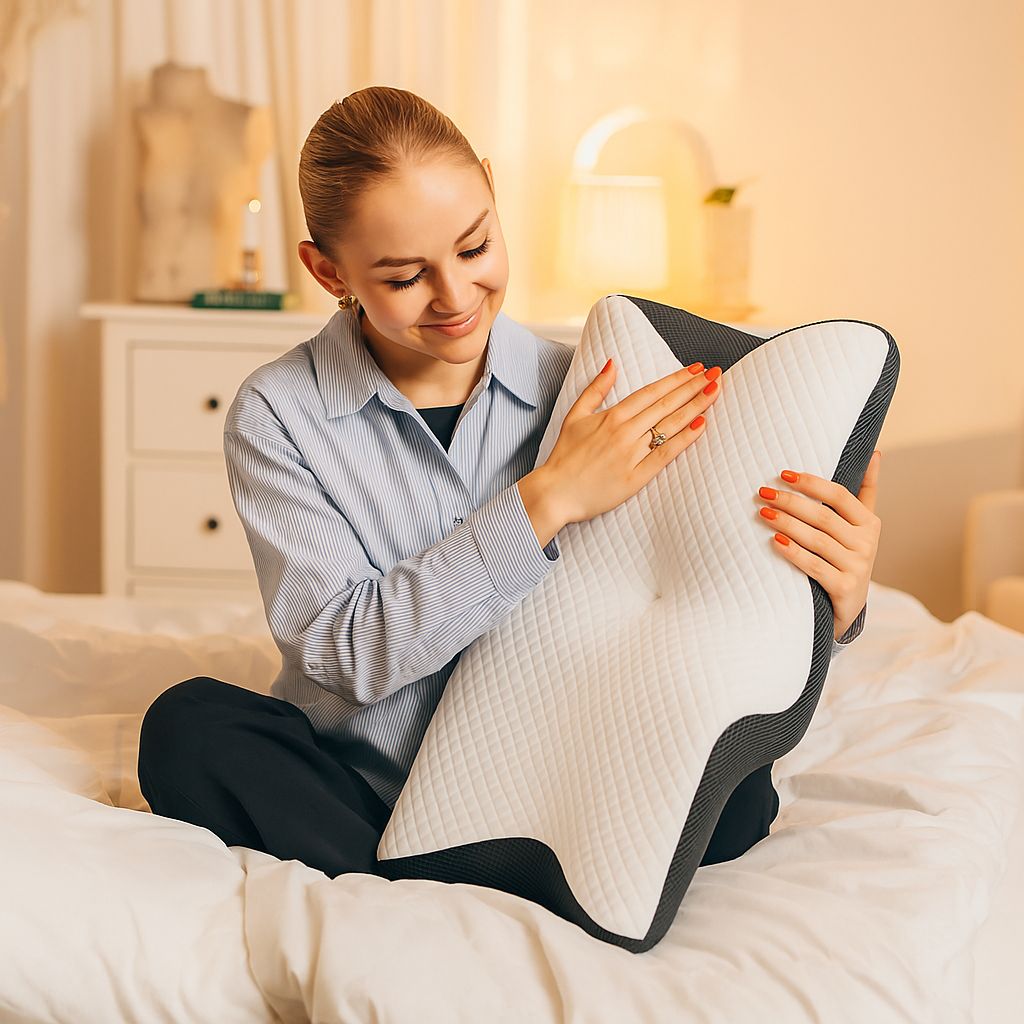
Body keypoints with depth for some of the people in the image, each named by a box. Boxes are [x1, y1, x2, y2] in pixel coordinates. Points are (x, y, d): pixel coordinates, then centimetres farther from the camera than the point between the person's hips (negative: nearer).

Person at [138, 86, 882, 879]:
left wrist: (833, 603, -27)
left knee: (737, 786, -25)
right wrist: (550, 500, -23)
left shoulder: (580, 392, -2)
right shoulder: (277, 416, -7)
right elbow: (346, 650, -18)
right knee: (189, 730, -29)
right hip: (360, 795, -1)